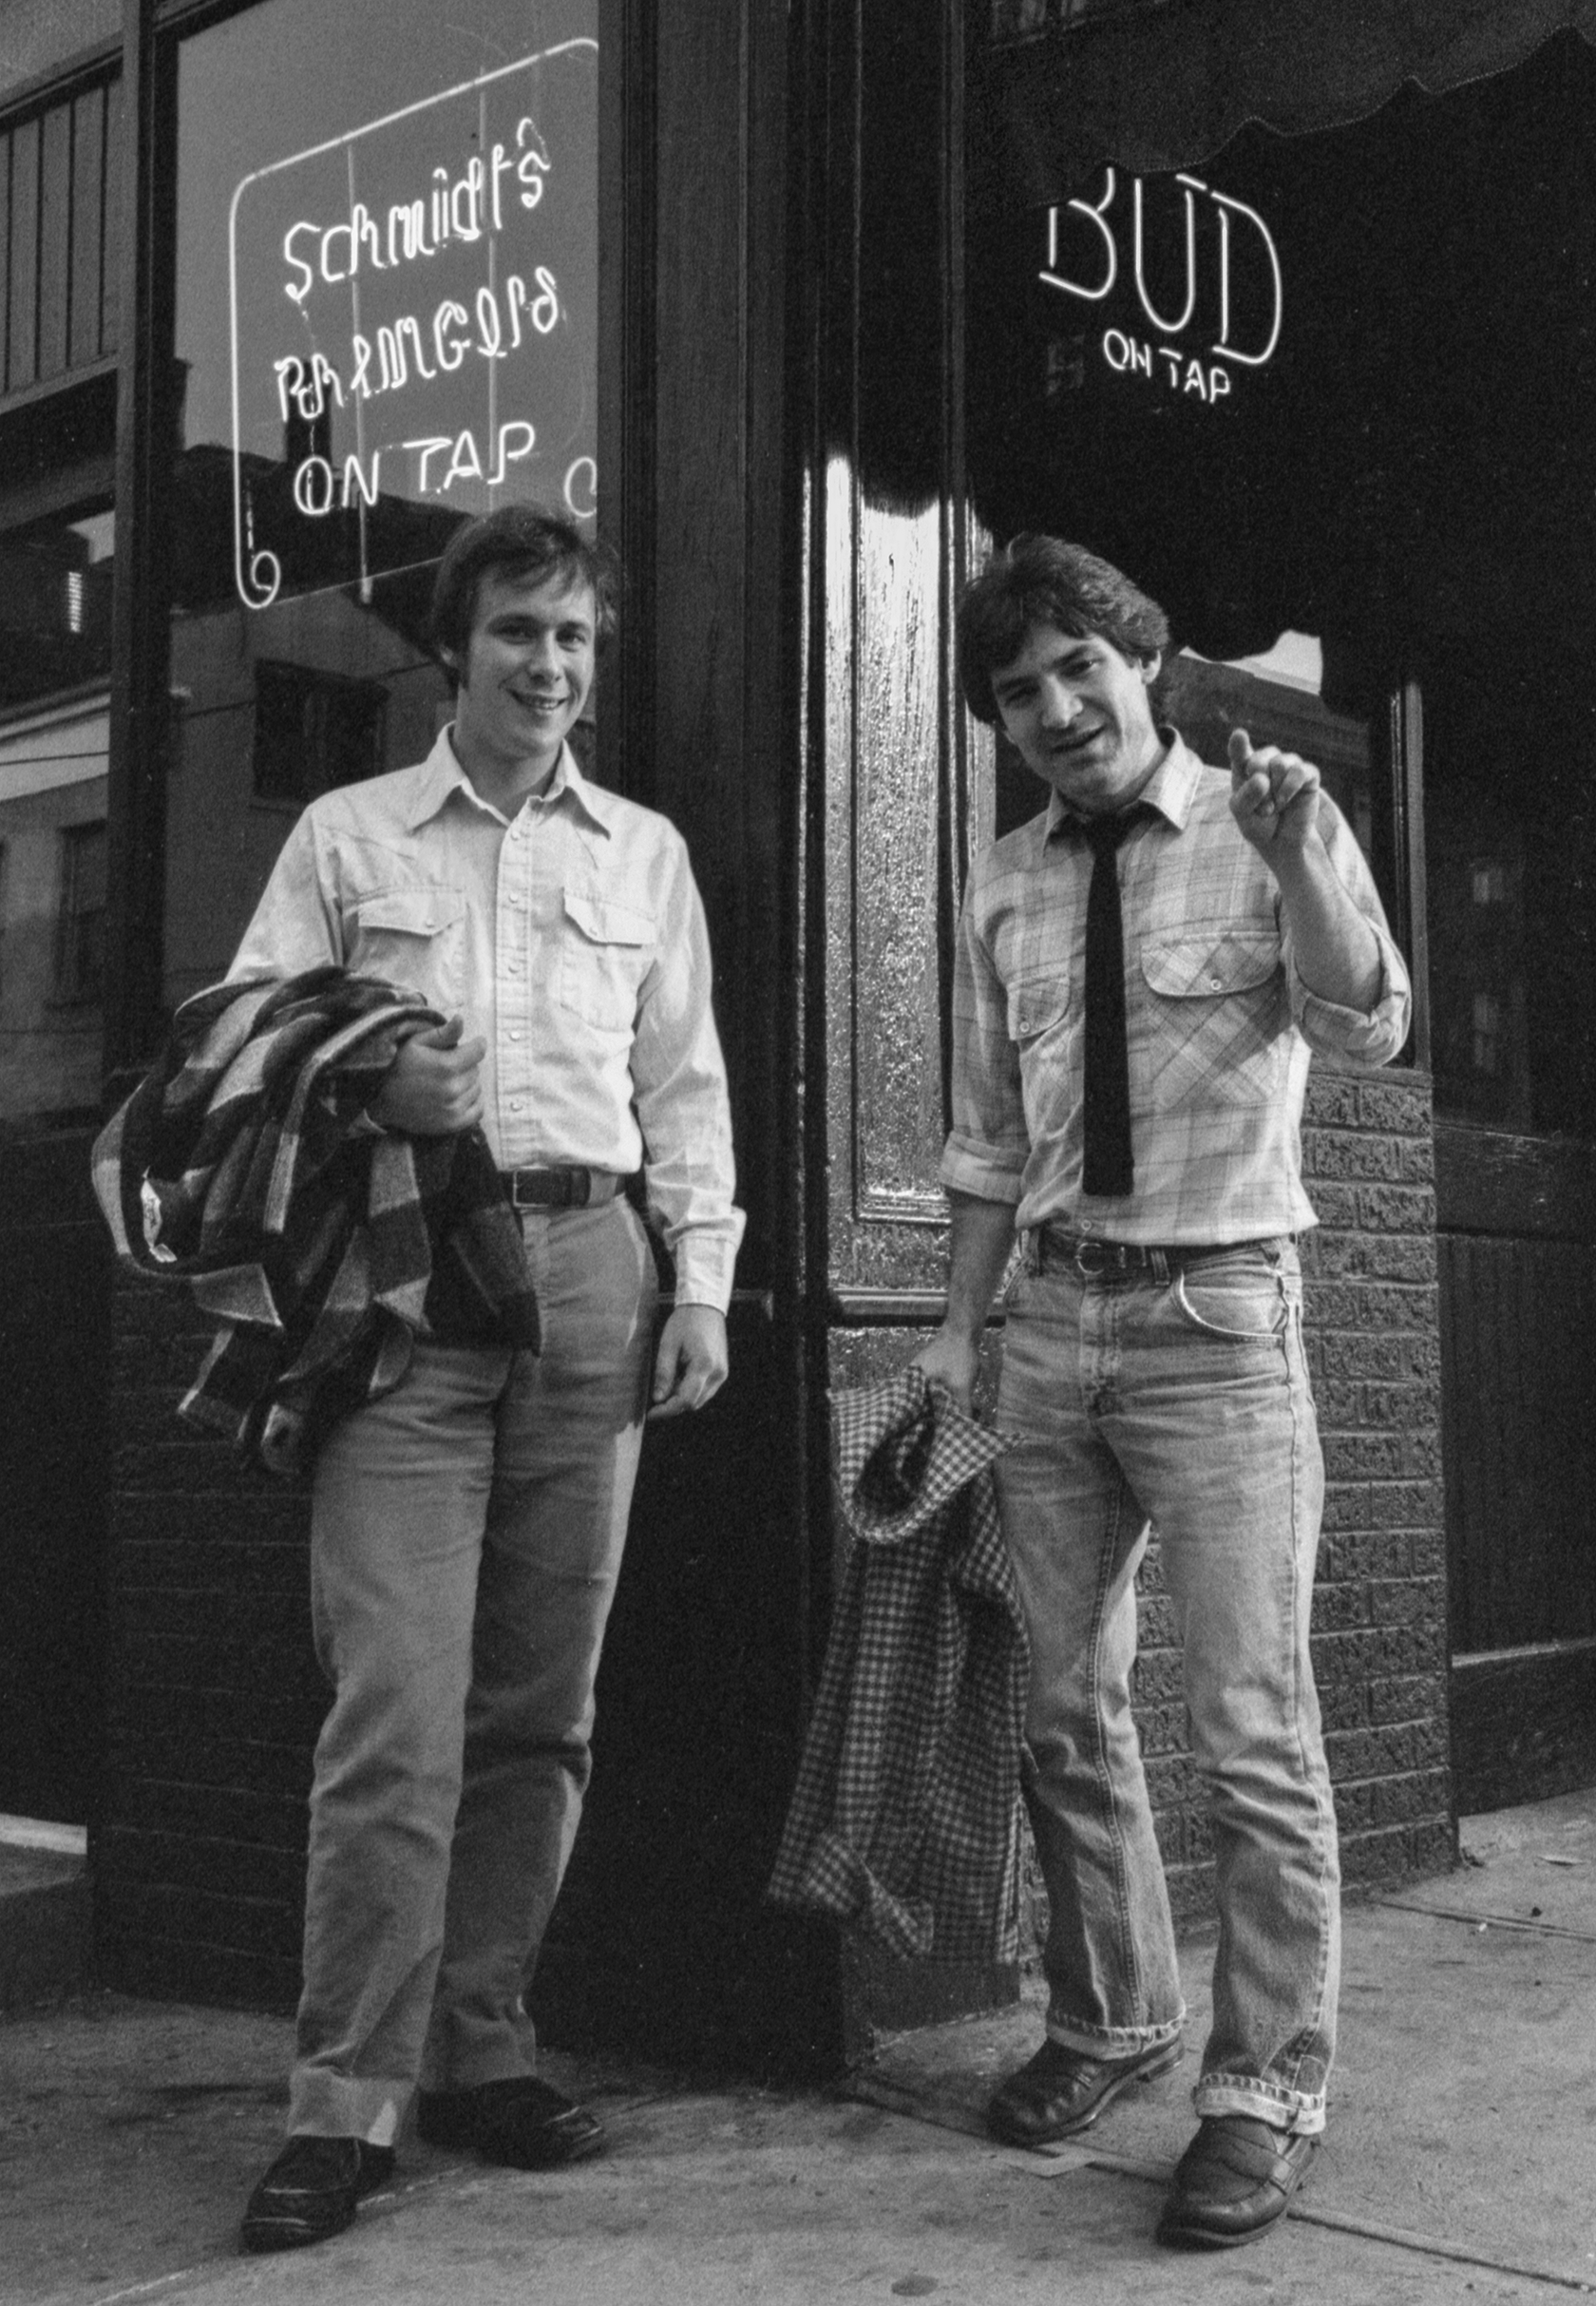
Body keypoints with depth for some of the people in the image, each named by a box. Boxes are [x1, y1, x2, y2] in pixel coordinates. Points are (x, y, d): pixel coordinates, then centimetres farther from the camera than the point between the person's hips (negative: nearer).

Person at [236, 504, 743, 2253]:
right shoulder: (345, 836, 11)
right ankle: (348, 2101, -2)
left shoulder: (643, 851, 17)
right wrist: (362, 1091, -11)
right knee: (397, 1701, -9)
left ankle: (480, 2050, 16)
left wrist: (702, 1283, 6)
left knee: (540, 1701, 5)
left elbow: (684, 1083, 15)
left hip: (589, 1273, 3)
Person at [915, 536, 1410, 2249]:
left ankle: (1266, 2091, 9)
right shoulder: (1004, 886, 9)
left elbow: (1368, 1032, -20)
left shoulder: (1269, 828, -3)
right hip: (1053, 1316, 5)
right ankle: (1111, 2020, 31)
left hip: (1216, 1314, -5)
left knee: (1251, 1729, -5)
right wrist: (960, 1324, 9)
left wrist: (1295, 863, -36)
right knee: (1065, 1707, 13)